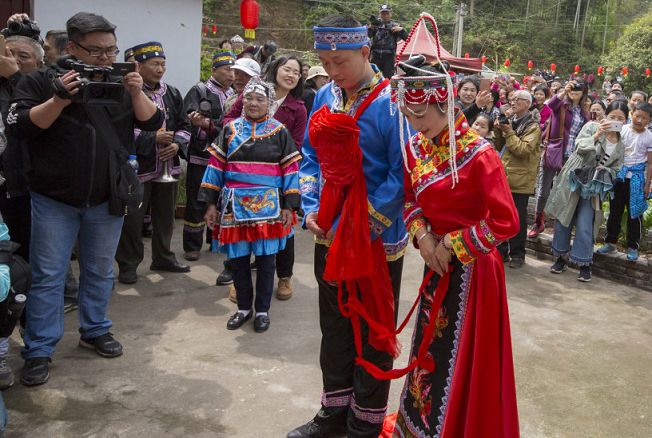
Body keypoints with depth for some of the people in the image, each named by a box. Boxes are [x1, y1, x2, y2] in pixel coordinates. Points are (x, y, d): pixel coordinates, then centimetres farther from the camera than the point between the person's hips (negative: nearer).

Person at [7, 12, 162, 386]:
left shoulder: (122, 82, 5)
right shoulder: (42, 81, -4)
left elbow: (153, 123, -1)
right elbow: (21, 126, -13)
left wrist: (136, 93, -18)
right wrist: (60, 99, -25)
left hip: (107, 200, 3)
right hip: (53, 200, -3)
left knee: (100, 272, 14)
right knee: (47, 277, 2)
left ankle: (96, 330, 31)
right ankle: (40, 351, 11)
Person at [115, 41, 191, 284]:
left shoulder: (172, 94, 10)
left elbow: (184, 125, 14)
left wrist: (177, 143, -5)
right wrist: (152, 138, -20)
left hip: (169, 165, 6)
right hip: (137, 166, -6)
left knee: (165, 216, 16)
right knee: (132, 218, -1)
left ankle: (163, 258, 31)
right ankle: (128, 264, 15)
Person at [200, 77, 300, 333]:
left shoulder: (279, 131, 2)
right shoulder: (230, 129, 6)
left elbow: (290, 170, 1)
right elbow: (216, 165, 7)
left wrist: (289, 206, -4)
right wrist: (211, 203, 2)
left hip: (268, 207, -2)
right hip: (235, 206, 2)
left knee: (265, 260, 6)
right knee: (238, 259, 8)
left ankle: (262, 310, 21)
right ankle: (244, 307, 26)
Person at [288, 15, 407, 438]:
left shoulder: (391, 103, -17)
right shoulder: (324, 97, 4)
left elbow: (402, 175, -19)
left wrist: (360, 226, -19)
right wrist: (311, 208, -3)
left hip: (377, 240, -6)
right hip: (329, 235, 6)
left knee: (373, 331, 10)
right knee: (334, 324, 18)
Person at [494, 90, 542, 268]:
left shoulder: (533, 127, -7)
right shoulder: (509, 121, 12)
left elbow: (523, 150, -18)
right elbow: (499, 146, 12)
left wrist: (509, 133, -17)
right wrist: (498, 130, -3)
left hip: (521, 179, -5)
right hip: (504, 176, 6)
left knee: (518, 218, 2)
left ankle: (517, 254, 13)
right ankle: (501, 251, 20)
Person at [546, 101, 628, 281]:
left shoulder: (621, 146, 7)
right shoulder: (592, 126, -4)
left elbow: (615, 169, 12)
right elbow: (579, 147, -16)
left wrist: (604, 171, -8)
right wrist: (597, 135, -28)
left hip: (593, 187, 1)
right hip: (571, 181, -1)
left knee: (585, 227, -6)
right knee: (563, 221, 6)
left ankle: (584, 264, 9)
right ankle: (561, 257, 23)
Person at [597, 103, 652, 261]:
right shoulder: (622, 130, -4)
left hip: (636, 177, -1)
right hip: (619, 175, 1)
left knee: (635, 212, 5)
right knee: (615, 210, 10)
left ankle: (632, 246, 15)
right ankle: (610, 242, 22)